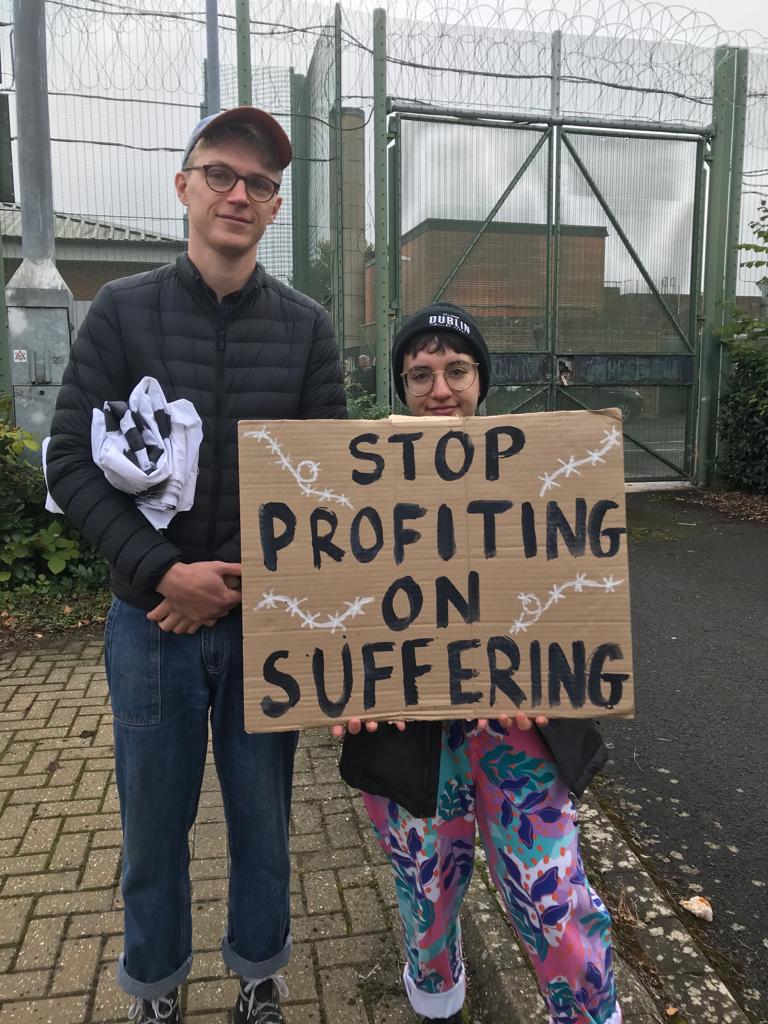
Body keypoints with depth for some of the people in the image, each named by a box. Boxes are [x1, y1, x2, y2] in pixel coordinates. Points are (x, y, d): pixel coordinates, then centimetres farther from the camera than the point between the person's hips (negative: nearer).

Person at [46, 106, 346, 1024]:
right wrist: (163, 572, -16)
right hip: (151, 615, 0)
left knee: (262, 813, 15)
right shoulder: (123, 311, -1)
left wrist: (246, 582, -10)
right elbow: (71, 463, -6)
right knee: (154, 819, 14)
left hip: (267, 616, 1)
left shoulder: (306, 328, 1)